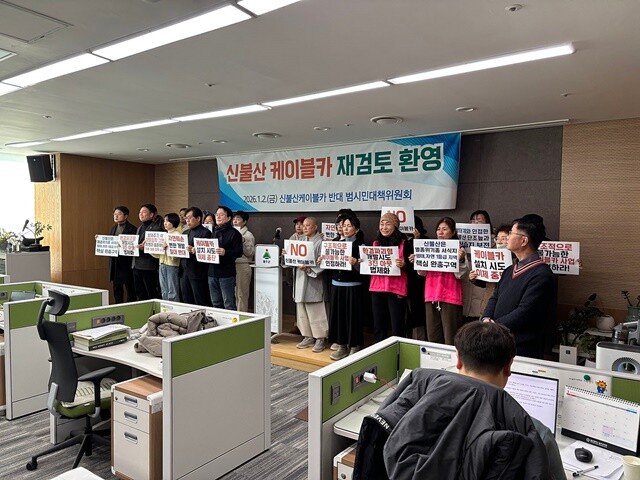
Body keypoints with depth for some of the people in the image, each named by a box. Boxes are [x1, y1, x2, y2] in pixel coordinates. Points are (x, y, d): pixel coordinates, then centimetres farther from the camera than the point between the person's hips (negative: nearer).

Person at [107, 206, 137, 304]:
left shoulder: (131, 229, -9)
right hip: (114, 262, 7)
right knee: (116, 286, 13)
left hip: (126, 262, -7)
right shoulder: (113, 228, 15)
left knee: (129, 287, 1)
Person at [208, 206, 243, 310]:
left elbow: (239, 252, -12)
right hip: (212, 272, 7)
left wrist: (225, 252, -27)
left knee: (229, 305, -4)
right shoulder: (213, 232, 17)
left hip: (226, 273, -7)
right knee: (216, 304, 13)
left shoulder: (234, 233, -4)